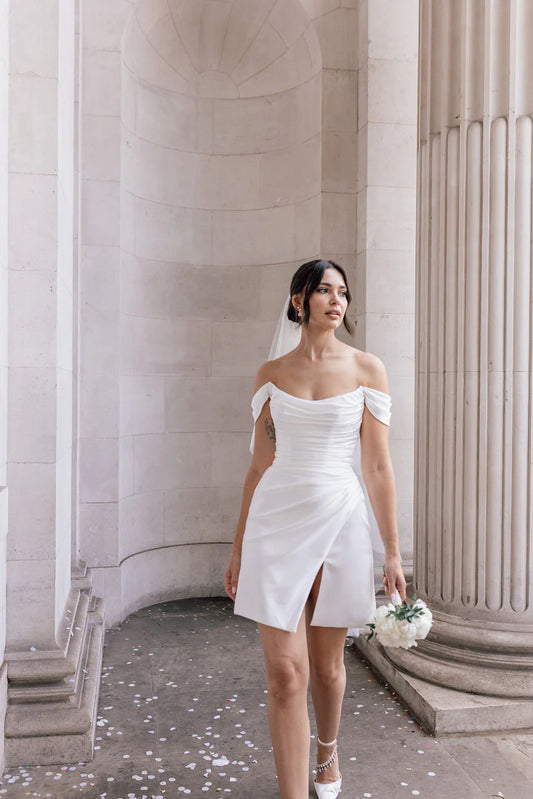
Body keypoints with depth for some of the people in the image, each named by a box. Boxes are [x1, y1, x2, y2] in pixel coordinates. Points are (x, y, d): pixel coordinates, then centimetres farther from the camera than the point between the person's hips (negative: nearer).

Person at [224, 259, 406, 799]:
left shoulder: (366, 370, 1)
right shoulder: (271, 374, 6)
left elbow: (377, 467, 0)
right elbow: (259, 465, 9)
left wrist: (392, 553, -1)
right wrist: (238, 547, 10)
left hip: (339, 522, 0)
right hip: (277, 525, 1)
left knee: (327, 666, 15)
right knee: (285, 674, -4)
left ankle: (327, 750, 45)